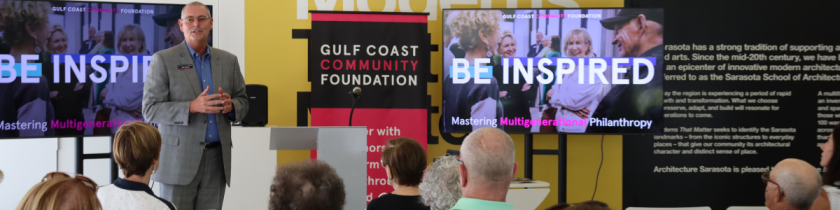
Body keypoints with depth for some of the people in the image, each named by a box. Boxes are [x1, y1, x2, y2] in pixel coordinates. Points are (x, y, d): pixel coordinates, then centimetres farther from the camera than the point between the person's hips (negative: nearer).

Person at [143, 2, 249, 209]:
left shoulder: (228, 60, 10)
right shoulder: (163, 60, -3)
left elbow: (243, 103, 14)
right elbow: (150, 109, -8)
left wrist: (231, 106, -11)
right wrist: (192, 107, -22)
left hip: (217, 159, 4)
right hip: (179, 159, -4)